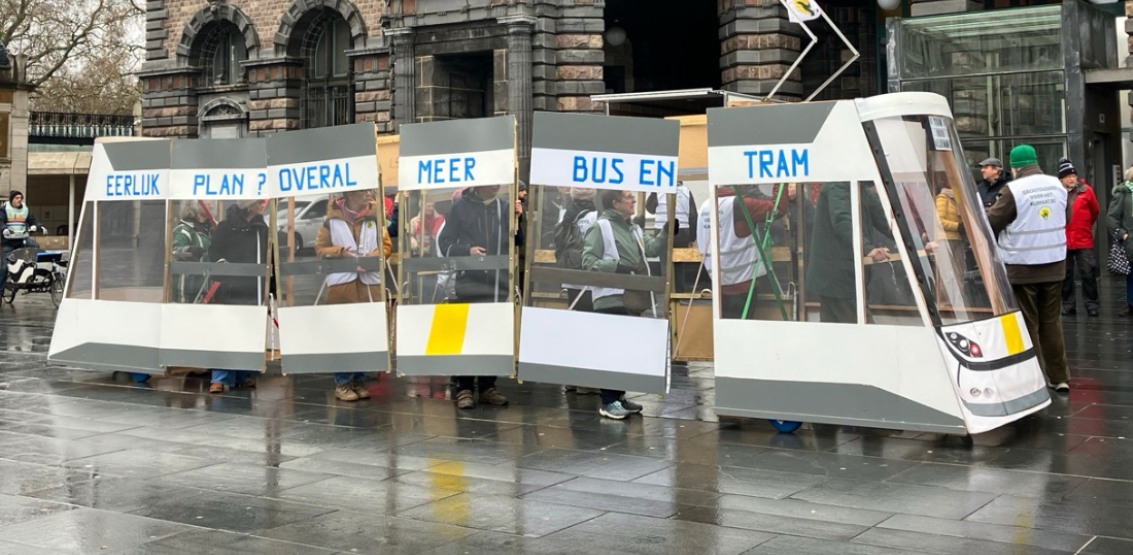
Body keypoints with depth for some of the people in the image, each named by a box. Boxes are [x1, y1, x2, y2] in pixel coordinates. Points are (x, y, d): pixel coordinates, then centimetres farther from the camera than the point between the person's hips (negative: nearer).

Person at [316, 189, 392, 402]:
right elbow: (320, 247, 5)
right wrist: (340, 252, -12)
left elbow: (386, 245, 5)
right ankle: (342, 383, 6)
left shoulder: (375, 215, 7)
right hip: (341, 283, -2)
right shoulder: (333, 217, 2)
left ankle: (359, 380, 15)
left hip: (370, 282, 2)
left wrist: (371, 257, -13)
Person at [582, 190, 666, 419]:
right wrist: (617, 266, -22)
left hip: (632, 298, 9)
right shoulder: (601, 226, -8)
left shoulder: (634, 228, 19)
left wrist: (666, 232, 1)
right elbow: (588, 262, -14)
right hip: (611, 299, -9)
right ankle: (608, 401, -1)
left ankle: (619, 396, 22)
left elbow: (651, 249, 12)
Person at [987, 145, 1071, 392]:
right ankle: (1059, 377, 17)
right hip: (1054, 264, 5)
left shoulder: (1014, 190, -15)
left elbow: (991, 223, -12)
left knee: (1027, 324, 2)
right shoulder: (1057, 186, 4)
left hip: (1022, 267, -5)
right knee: (1051, 321, 14)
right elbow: (1066, 218, 16)